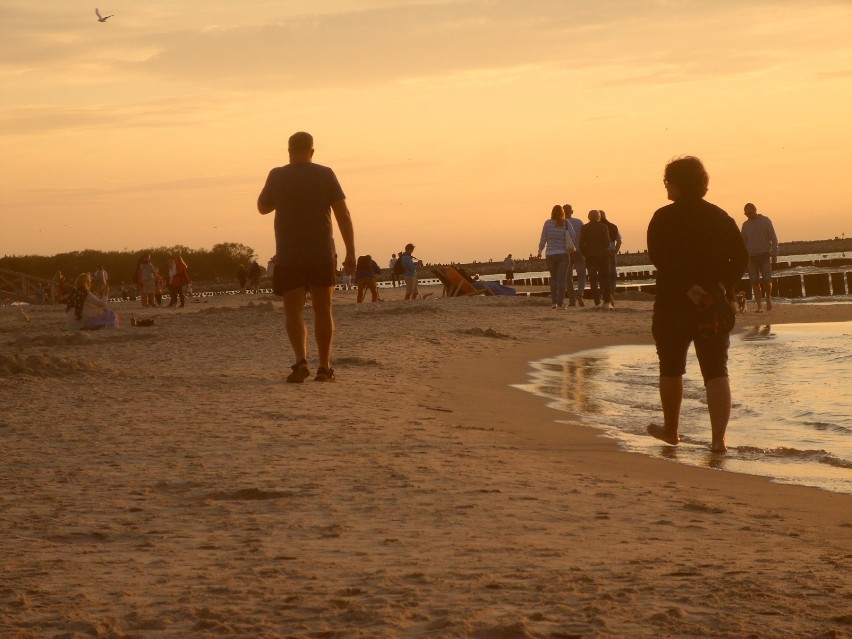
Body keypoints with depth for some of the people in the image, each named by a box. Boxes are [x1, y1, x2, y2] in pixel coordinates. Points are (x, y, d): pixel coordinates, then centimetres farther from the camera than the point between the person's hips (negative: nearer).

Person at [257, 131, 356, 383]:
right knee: (323, 310, 12)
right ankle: (324, 367, 13)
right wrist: (350, 252, -2)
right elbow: (343, 215, -5)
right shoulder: (325, 175, -2)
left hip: (289, 256, -1)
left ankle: (301, 360, -21)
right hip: (322, 255, 1)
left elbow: (263, 207, 15)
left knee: (293, 311, 1)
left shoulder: (277, 176, -1)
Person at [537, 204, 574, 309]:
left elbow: (543, 239, 0)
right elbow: (571, 237, -3)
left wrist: (540, 251, 10)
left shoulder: (547, 223, -2)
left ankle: (553, 302, 9)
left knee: (553, 278, 16)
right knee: (561, 279, 0)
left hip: (550, 254, 1)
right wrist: (573, 248, 16)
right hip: (563, 254, -1)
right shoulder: (566, 224, -3)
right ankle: (560, 303, -8)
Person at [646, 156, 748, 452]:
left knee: (671, 369, 15)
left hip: (674, 305, -3)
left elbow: (659, 258, -17)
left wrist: (687, 287, -20)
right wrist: (723, 285, -11)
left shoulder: (664, 218, -5)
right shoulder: (721, 217, 7)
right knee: (716, 371, 1)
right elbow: (741, 258, -2)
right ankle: (718, 437, -10)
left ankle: (671, 429, 29)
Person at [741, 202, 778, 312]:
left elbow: (774, 239, -2)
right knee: (754, 282, -4)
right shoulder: (746, 224, 9)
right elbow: (743, 241, 15)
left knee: (767, 280, -12)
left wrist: (774, 255, -8)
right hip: (751, 257, 3)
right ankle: (759, 306, 0)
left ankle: (768, 298, 15)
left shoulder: (766, 221, -1)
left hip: (764, 256, -3)